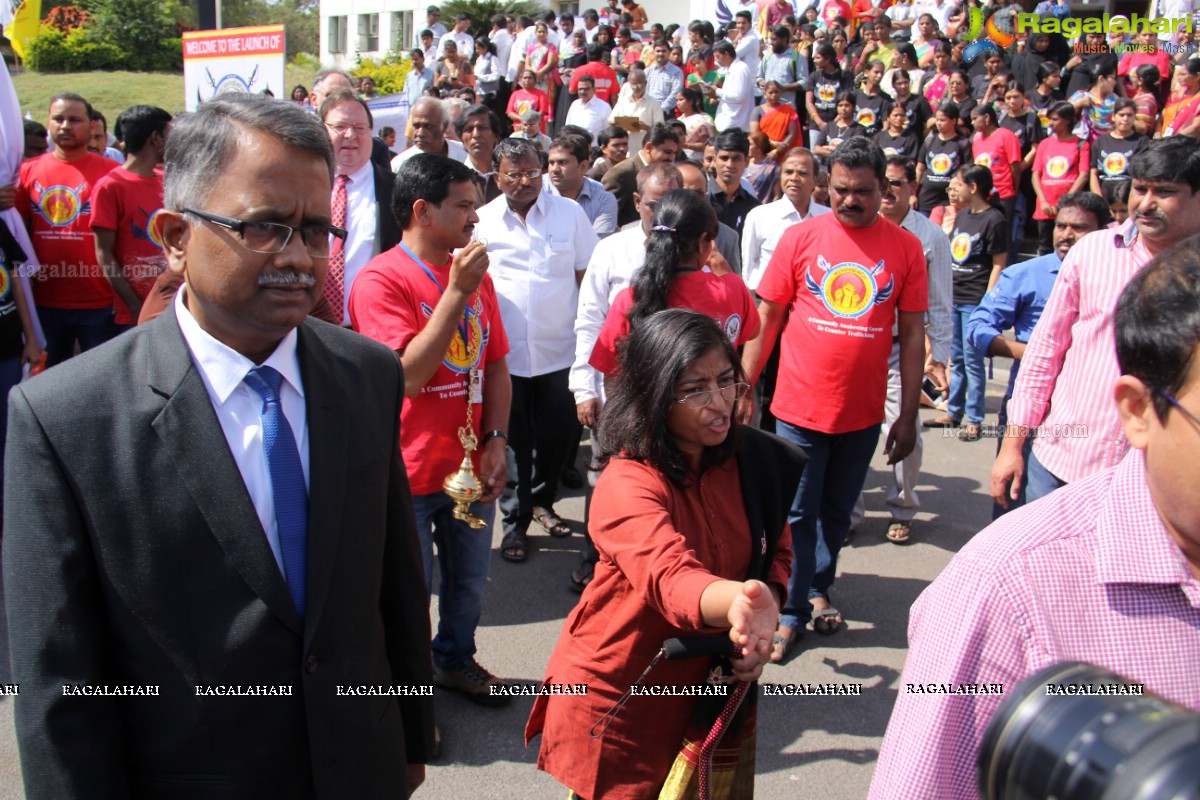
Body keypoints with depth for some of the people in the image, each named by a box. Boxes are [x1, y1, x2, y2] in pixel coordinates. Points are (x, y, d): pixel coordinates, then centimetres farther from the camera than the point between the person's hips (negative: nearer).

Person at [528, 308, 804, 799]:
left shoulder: (752, 459, -8)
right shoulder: (626, 486, -27)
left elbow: (776, 552, 6)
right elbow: (671, 578, -43)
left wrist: (759, 633, -11)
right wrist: (736, 603, -65)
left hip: (712, 686, 5)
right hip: (618, 700, -5)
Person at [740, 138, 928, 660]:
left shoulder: (905, 248, -2)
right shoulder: (801, 238, -4)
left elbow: (912, 334, 2)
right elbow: (766, 319, 0)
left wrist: (908, 414, 1)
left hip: (863, 413, 2)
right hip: (799, 407, -1)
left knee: (837, 512, 18)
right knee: (796, 514, 6)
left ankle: (818, 589, 39)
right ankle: (791, 612, 20)